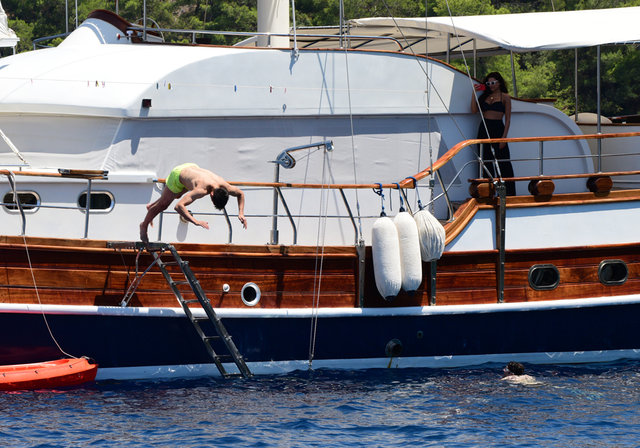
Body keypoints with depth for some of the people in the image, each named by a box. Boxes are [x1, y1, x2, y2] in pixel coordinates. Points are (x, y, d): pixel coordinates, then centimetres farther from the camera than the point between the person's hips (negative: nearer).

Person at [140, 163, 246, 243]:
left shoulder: (224, 186, -30)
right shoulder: (201, 190, -49)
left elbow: (240, 194, -6)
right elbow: (179, 206, -56)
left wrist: (241, 214, -19)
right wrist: (196, 222, -61)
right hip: (177, 174, -6)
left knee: (177, 196, 33)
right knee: (162, 204, 12)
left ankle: (150, 207, 59)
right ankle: (144, 225, 39)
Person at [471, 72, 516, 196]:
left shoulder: (505, 97, 3)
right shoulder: (485, 96, 15)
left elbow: (508, 119, -1)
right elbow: (474, 110, 5)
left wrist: (504, 137, -10)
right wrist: (474, 93, 3)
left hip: (498, 129, -5)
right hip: (484, 129, 5)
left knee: (503, 162, -6)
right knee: (487, 161, 4)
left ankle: (510, 193, -3)